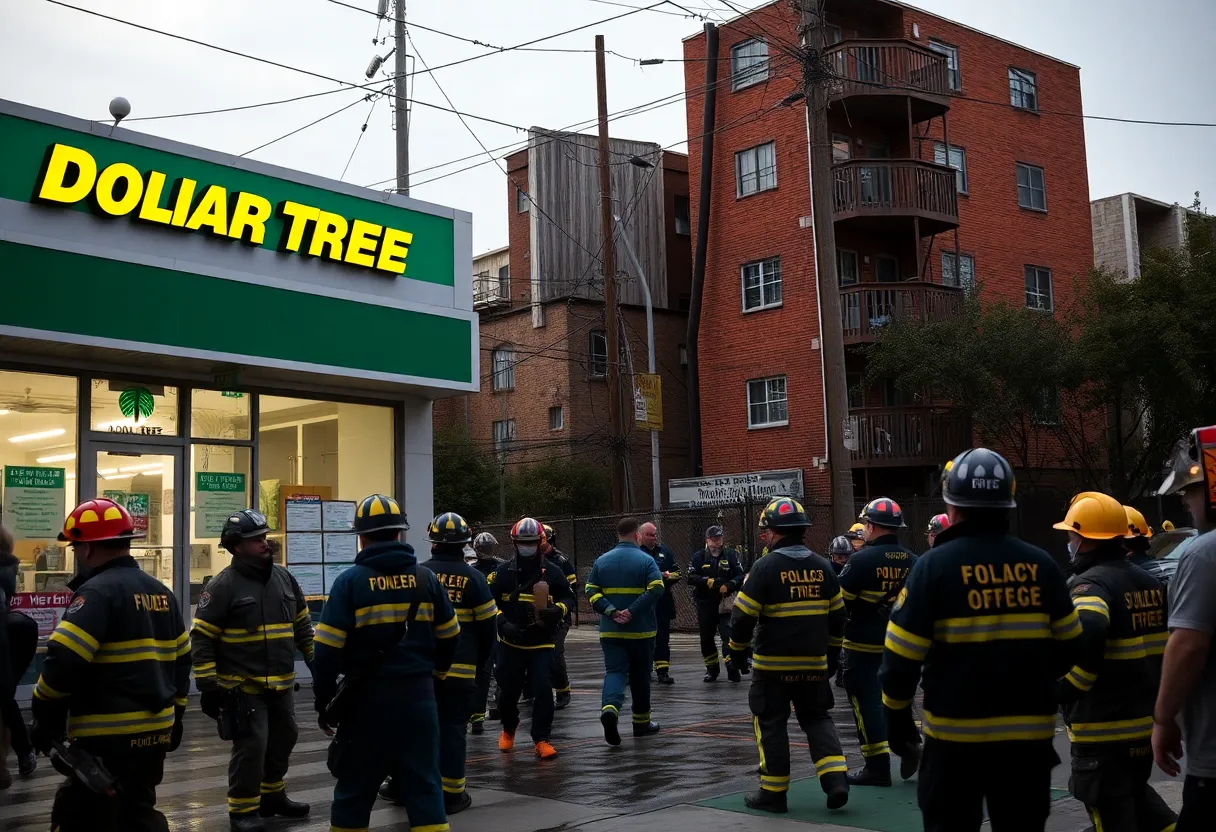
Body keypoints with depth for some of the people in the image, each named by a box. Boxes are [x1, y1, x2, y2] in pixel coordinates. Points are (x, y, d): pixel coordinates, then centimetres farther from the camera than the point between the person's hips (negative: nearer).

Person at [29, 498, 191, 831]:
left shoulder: (98, 592, -14)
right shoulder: (161, 592, 13)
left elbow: (64, 660, -22)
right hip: (156, 730, 9)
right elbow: (181, 660, 19)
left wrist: (45, 718, -10)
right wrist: (175, 714, 25)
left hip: (109, 737, -8)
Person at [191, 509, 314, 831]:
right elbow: (202, 637, -11)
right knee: (251, 746, -9)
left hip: (281, 684, 7)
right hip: (242, 686, -6)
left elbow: (302, 623, 16)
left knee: (283, 739, 15)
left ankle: (272, 796, 33)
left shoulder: (283, 577, 7)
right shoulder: (223, 585, -12)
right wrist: (208, 684, -15)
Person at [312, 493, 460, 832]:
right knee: (424, 780, 7)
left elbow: (328, 648, -11)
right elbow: (449, 636, 12)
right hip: (418, 693, 2)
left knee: (355, 785, 11)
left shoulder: (350, 581, -8)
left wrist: (323, 700, 0)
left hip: (367, 696, -2)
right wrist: (435, 672, 29)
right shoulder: (425, 577, 2)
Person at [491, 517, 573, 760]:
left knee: (542, 690, -11)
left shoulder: (552, 572, -1)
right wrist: (503, 624, -12)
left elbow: (568, 597, 7)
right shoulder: (504, 571, 0)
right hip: (511, 643, 1)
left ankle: (541, 739, 0)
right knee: (508, 690, 10)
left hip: (542, 643, -1)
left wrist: (557, 610, -14)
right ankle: (508, 730, 38)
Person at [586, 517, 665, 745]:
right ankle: (641, 722, 23)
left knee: (614, 671, 1)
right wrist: (632, 611, -18)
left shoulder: (602, 560, 4)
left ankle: (609, 708, -27)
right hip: (641, 631, -2)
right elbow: (656, 589, -19)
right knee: (640, 675, 13)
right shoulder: (646, 560, -7)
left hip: (610, 631, 2)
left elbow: (591, 591, -1)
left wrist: (612, 612, -8)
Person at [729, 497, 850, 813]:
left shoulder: (765, 567, -13)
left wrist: (738, 648, 5)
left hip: (773, 663, -4)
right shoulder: (823, 567, 4)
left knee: (771, 724, 7)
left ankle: (773, 793, 11)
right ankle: (836, 781, 3)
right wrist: (832, 653, 22)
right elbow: (837, 616, 11)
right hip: (814, 663, 5)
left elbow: (743, 615, -11)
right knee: (818, 719, 17)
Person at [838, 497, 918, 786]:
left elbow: (839, 599, -13)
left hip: (864, 643, -6)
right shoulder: (911, 561, 2)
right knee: (891, 694, 23)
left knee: (866, 699, 2)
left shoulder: (862, 559, -17)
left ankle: (877, 765, 4)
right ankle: (907, 744, 12)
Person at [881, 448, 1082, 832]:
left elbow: (902, 654, -11)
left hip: (957, 734, -3)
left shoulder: (936, 565, -11)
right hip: (1029, 733, 3)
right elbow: (1068, 646, 7)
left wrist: (897, 713, 4)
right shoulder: (1040, 564, -2)